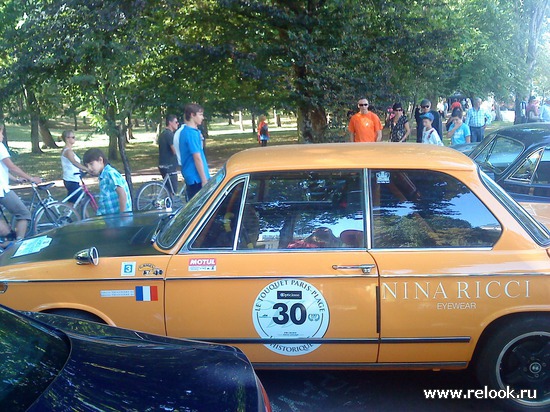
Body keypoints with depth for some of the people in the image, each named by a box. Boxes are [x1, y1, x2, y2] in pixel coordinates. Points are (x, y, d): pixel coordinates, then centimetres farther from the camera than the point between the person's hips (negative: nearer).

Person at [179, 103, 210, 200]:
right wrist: (204, 180, -18)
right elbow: (197, 158, -19)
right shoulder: (192, 133, -17)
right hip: (196, 178, -10)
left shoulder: (185, 131, 13)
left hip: (191, 177, 10)